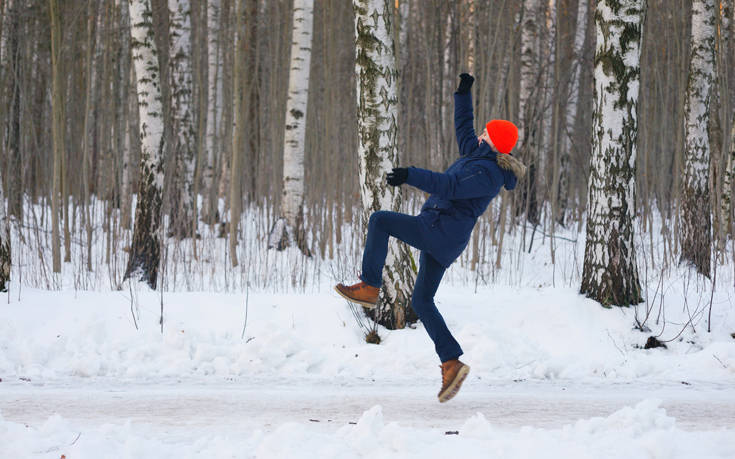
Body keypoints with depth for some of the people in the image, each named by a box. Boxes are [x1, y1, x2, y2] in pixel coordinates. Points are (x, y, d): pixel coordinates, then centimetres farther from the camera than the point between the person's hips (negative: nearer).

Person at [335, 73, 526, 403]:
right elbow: (463, 129, 30)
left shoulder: (487, 174, -17)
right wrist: (463, 93, 28)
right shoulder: (479, 156, 13)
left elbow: (450, 187, -31)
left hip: (440, 229, -10)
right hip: (439, 241, 10)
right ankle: (452, 364, 3)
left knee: (379, 221, -13)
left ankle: (369, 287, -11)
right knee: (422, 301, 9)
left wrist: (410, 175, -35)